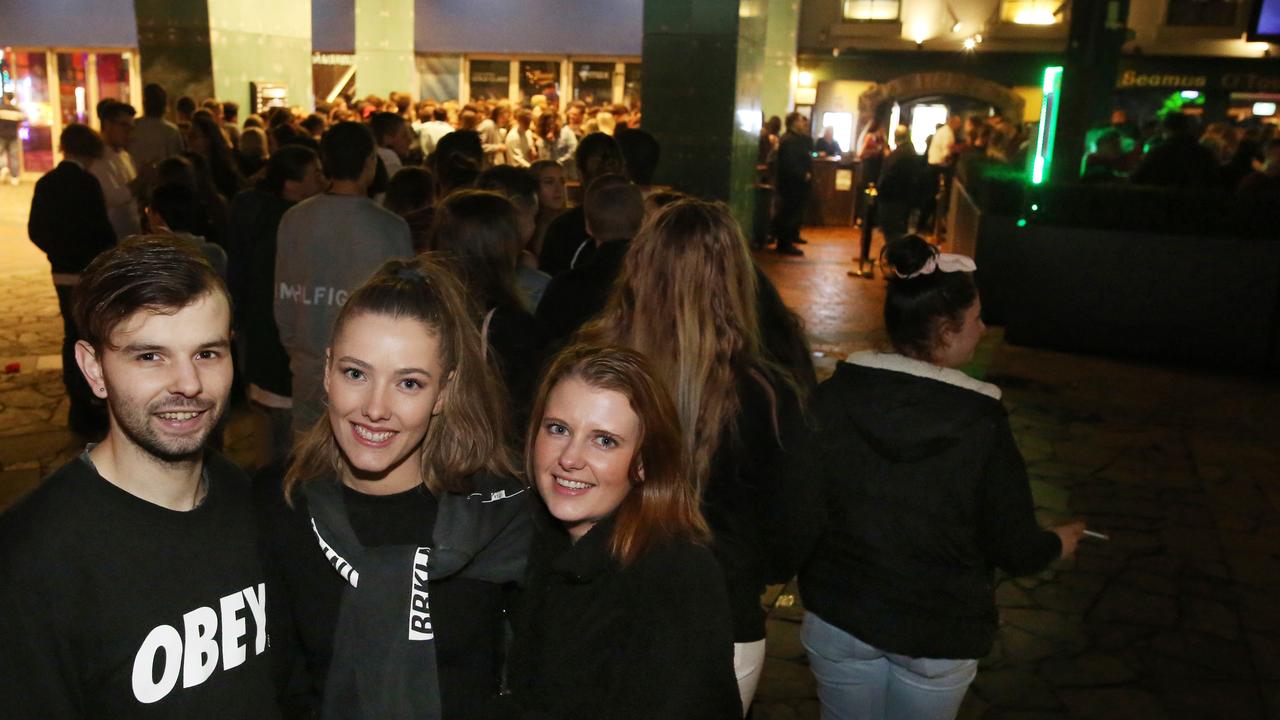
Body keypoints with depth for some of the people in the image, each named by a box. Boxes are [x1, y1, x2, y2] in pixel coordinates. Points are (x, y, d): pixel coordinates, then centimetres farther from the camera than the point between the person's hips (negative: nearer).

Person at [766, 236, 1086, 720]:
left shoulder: (830, 399, -15)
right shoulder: (983, 424, -17)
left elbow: (794, 520, -14)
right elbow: (1015, 548, -7)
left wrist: (773, 567, 6)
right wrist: (1057, 543, 16)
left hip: (842, 621, 1)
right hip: (941, 636, -1)